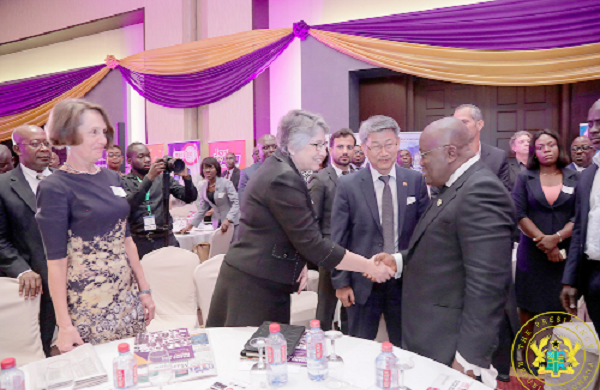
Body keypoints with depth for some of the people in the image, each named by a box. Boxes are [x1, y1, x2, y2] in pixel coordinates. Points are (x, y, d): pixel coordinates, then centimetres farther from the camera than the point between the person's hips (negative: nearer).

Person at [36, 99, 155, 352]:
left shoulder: (112, 178, 6)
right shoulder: (54, 188, -12)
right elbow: (56, 259, -12)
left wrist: (144, 289, 10)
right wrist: (64, 325, -12)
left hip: (128, 295, 6)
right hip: (88, 305, -5)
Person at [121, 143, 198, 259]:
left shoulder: (163, 178, 11)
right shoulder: (123, 181, 3)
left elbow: (190, 197, 5)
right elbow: (127, 205, -16)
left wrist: (186, 177, -13)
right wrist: (149, 178, -23)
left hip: (166, 239, 2)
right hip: (138, 241, -2)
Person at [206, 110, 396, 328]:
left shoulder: (278, 169, 9)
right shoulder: (283, 179, -21)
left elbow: (298, 235, 14)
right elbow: (313, 244, -22)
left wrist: (299, 263, -3)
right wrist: (369, 266, -16)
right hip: (254, 287, -9)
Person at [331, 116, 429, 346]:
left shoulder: (415, 181, -1)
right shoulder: (348, 186, -7)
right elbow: (338, 239, -4)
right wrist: (341, 282, -5)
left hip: (405, 281, 2)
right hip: (362, 284, -1)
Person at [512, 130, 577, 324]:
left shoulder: (574, 178, 6)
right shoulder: (524, 178, 3)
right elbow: (519, 214, -5)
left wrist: (556, 238, -15)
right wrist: (543, 241, -12)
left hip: (564, 251, 1)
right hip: (531, 251, -1)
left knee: (554, 302, 4)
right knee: (528, 304, 4)